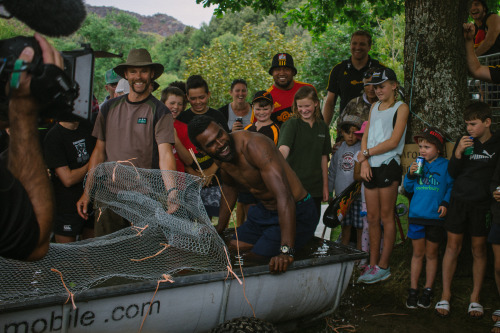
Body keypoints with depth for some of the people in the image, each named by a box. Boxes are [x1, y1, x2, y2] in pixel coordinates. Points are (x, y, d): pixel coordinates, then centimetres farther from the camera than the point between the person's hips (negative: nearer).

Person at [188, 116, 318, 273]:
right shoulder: (220, 159, -2)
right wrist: (219, 228, 27)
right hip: (264, 210, 8)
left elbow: (284, 196, -38)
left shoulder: (254, 145, -30)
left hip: (295, 212, -8)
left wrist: (286, 251, -45)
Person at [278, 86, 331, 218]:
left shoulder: (322, 127, 10)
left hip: (315, 188, 5)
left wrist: (325, 186, 13)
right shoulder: (291, 124, -6)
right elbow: (284, 148, -23)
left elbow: (323, 158, 15)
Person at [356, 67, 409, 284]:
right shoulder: (374, 107, 19)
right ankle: (373, 265, 12)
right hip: (371, 168, 6)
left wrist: (366, 153, -4)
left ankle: (383, 267, 2)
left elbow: (393, 141, -10)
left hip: (388, 166, -6)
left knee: (386, 218, -2)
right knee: (372, 218, 7)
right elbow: (365, 137, 14)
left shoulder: (401, 108, -1)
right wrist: (364, 162, -1)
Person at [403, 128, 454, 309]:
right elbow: (408, 188, 10)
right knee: (417, 253, 9)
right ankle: (413, 290, 15)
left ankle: (427, 291, 20)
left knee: (431, 254, 9)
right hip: (416, 215, 2)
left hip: (436, 217, -2)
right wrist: (410, 175, -7)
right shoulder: (416, 165, 7)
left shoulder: (445, 165, -2)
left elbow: (451, 187, 1)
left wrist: (445, 203, -12)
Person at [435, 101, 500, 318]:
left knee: (478, 249, 5)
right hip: (459, 200, 2)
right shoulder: (464, 142, 5)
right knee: (453, 246, 2)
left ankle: (475, 297, 16)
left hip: (482, 204, -2)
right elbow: (452, 173, 2)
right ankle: (445, 295, 10)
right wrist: (458, 152, -13)